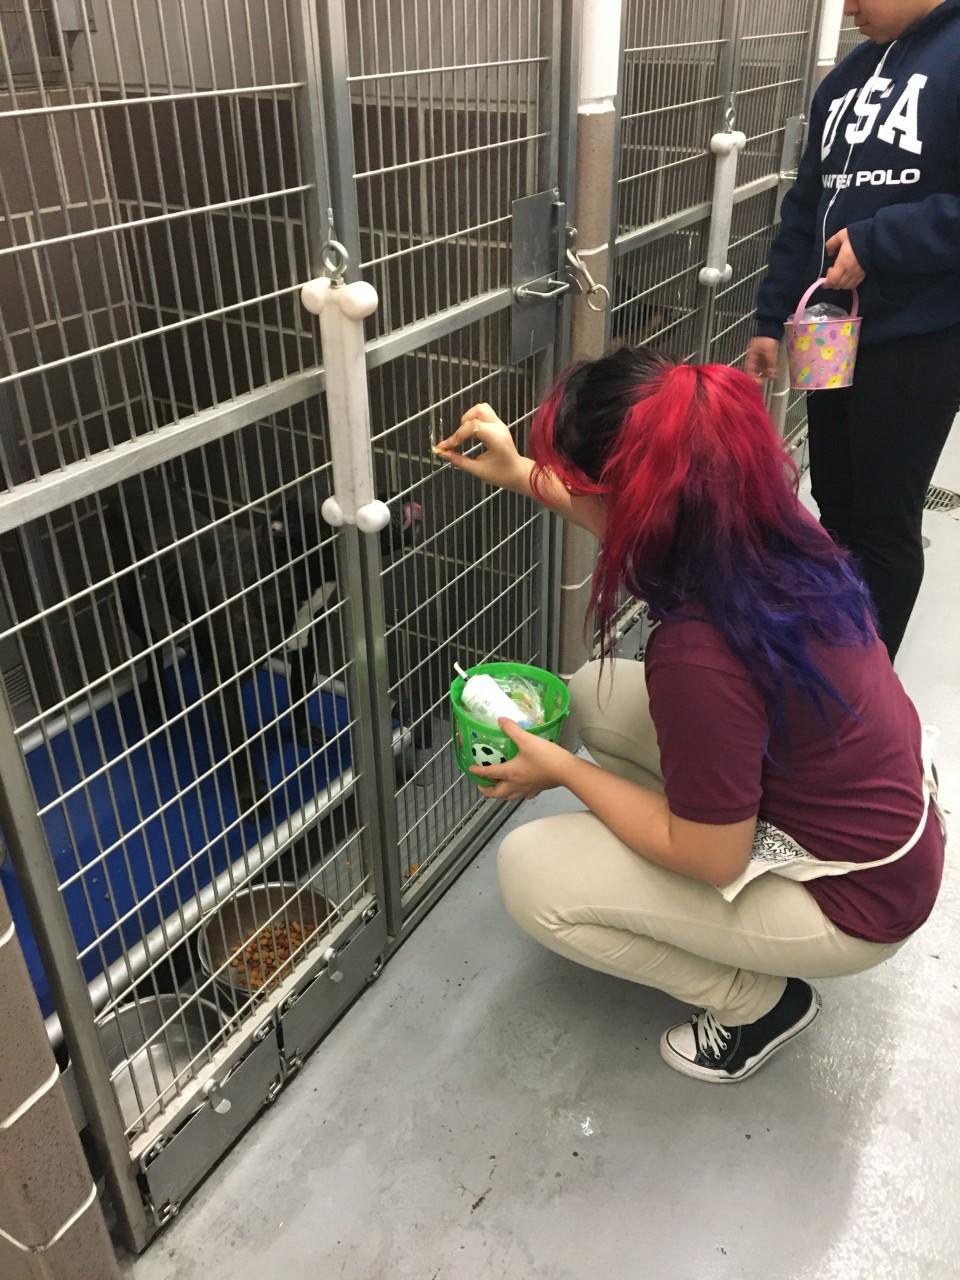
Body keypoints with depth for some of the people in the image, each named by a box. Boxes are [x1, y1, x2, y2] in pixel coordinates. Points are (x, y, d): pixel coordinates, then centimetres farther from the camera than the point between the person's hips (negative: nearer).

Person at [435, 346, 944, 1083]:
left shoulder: (701, 658, -38)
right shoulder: (758, 519, -15)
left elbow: (709, 858, -22)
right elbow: (631, 515, 10)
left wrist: (562, 770, -12)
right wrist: (521, 473, 7)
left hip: (852, 895, -8)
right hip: (866, 809, 8)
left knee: (530, 876, -9)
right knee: (592, 697, 8)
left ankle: (759, 1000, 10)